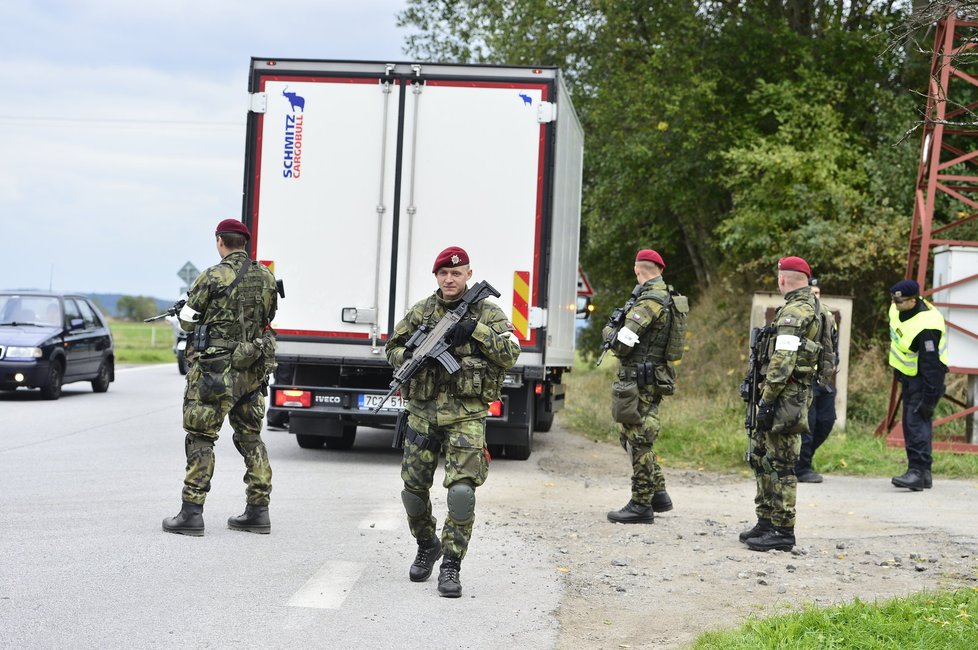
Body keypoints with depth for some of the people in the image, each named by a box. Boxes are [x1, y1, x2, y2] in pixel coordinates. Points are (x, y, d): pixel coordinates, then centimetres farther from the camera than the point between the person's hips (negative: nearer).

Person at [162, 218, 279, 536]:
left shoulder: (213, 277, -12)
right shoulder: (265, 277, 5)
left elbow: (187, 319, -4)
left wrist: (183, 310, 20)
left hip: (216, 369, -6)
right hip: (254, 368, 6)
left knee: (200, 438, -1)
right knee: (250, 437, 14)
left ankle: (191, 513, -3)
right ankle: (258, 511, 14)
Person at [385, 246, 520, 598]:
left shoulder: (488, 313, 3)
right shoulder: (420, 312, 9)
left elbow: (510, 355, -6)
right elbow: (392, 348, 13)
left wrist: (477, 330, -16)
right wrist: (413, 356, -8)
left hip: (466, 415, -3)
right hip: (423, 412, 3)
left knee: (462, 491, -14)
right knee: (413, 489, 8)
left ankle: (451, 564, -3)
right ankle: (427, 546, 34)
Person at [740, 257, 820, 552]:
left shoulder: (794, 311, -15)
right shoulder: (809, 307, 19)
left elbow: (782, 361, -22)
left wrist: (767, 399, -22)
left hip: (784, 398, -11)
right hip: (795, 395, 11)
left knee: (780, 465, -7)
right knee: (761, 458, 16)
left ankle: (782, 531, -5)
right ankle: (767, 522, 22)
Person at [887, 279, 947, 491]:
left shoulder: (925, 326, -31)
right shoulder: (898, 310, -3)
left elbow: (931, 365, -29)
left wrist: (929, 396, -29)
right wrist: (897, 370, 27)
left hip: (926, 377, -10)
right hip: (908, 375, 10)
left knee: (918, 422, -18)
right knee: (910, 424, 11)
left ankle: (917, 472, -24)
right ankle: (923, 473, 17)